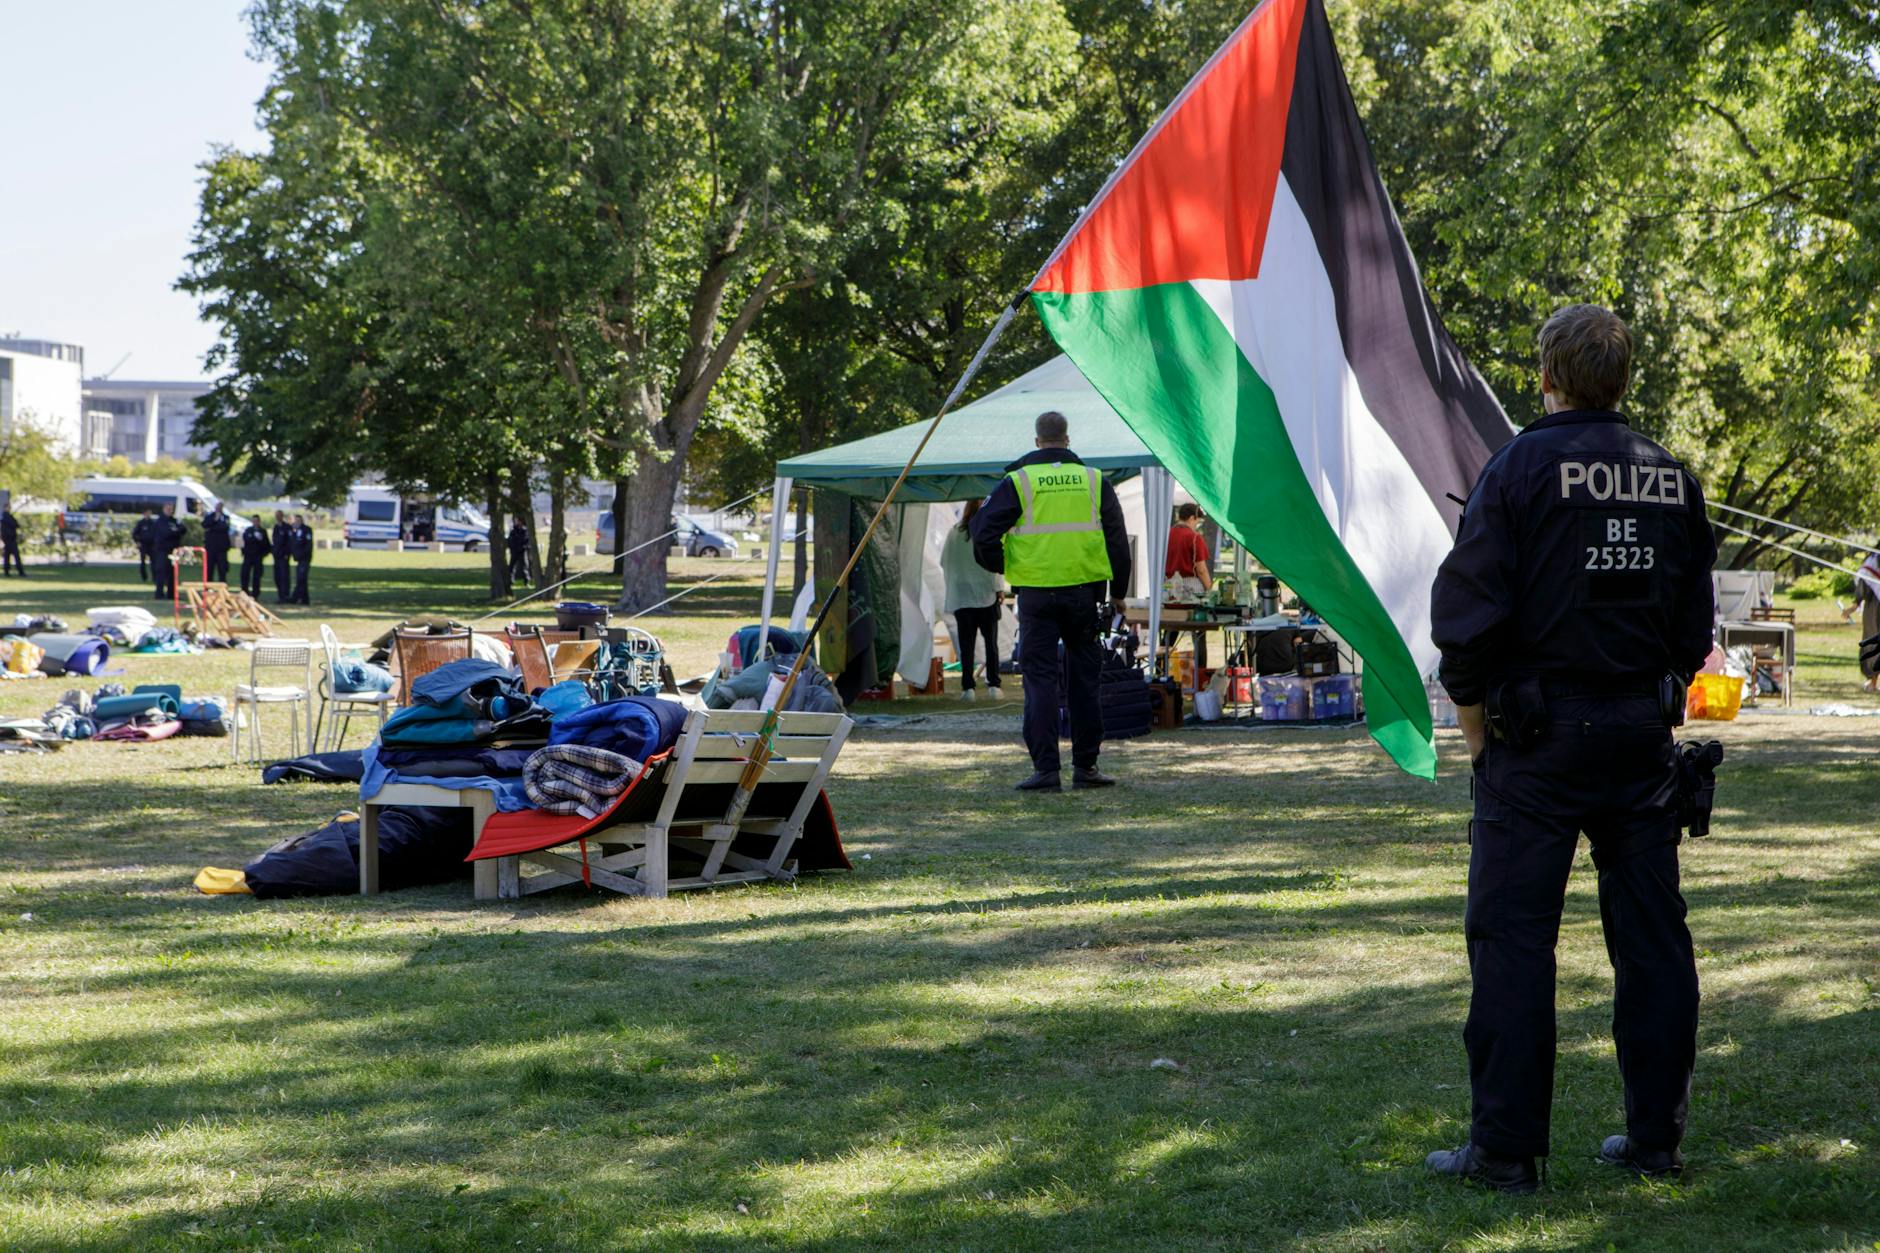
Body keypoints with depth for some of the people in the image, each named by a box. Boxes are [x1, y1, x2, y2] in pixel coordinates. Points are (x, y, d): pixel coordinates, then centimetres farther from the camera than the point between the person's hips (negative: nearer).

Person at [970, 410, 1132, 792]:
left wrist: (1002, 567, 13)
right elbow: (1117, 540, 8)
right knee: (1085, 678, 10)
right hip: (1084, 593, 2)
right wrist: (1118, 591, 17)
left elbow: (984, 533, -5)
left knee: (1040, 679, 0)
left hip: (1036, 592, -2)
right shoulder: (1094, 481, 6)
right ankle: (1085, 766, 12)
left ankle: (1046, 770, -5)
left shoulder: (1017, 482, -1)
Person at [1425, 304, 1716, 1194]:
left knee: (1512, 937, -1)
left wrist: (1477, 728, -2)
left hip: (1538, 743, -5)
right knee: (1651, 936, 10)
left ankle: (1506, 1147, -1)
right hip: (1642, 738, 5)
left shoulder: (1522, 467, -8)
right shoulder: (1673, 479, 8)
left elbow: (1466, 616, -13)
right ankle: (1656, 1135, 16)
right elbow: (1693, 625, 12)